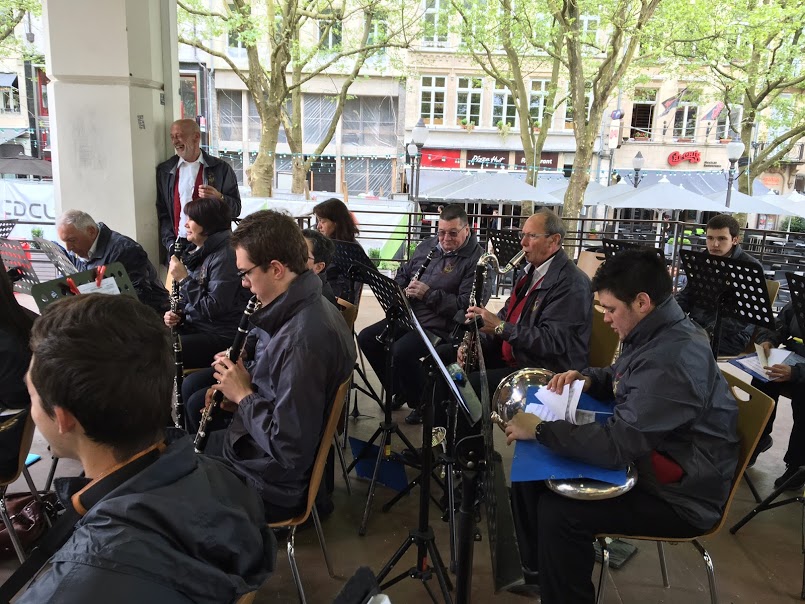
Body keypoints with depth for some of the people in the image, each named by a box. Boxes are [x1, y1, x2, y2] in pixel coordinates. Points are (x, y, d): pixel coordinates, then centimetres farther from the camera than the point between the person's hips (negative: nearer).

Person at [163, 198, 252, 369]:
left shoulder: (225, 256, -18)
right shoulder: (199, 252, 11)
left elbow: (213, 310, -23)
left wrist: (184, 278, -18)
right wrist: (176, 314, -1)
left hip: (220, 336, -9)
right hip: (194, 326, 9)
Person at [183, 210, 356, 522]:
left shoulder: (303, 339, -32)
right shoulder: (305, 307, -2)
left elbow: (287, 448, -29)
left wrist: (243, 394, -18)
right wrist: (243, 385, -1)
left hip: (271, 480, -9)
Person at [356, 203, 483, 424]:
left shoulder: (475, 259, -12)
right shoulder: (427, 246, 13)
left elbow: (466, 304, -21)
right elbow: (403, 273, 23)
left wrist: (428, 294, -23)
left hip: (441, 325, -8)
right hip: (409, 314, 8)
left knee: (401, 351, -29)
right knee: (366, 338, 1)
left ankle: (422, 404, -3)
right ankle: (399, 390, 17)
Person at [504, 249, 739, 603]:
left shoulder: (672, 359, -31)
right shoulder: (656, 332, 2)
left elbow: (616, 446, -33)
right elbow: (620, 380, 21)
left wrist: (540, 429, -23)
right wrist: (587, 379, -1)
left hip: (679, 494, -10)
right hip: (645, 456, 10)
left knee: (558, 511, -24)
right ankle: (536, 571, 21)